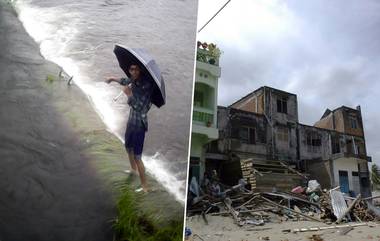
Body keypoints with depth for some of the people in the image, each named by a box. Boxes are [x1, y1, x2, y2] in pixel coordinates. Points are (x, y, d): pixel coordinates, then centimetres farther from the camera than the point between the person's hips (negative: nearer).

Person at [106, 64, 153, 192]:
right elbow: (126, 81, 25)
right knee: (128, 148, 27)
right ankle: (134, 170, 52)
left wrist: (129, 94, -24)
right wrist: (113, 78, 38)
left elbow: (140, 107, -29)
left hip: (139, 124, -8)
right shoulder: (134, 81, -1)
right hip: (131, 121, 8)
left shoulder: (147, 84, -23)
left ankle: (145, 186, 9)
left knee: (137, 156, -5)